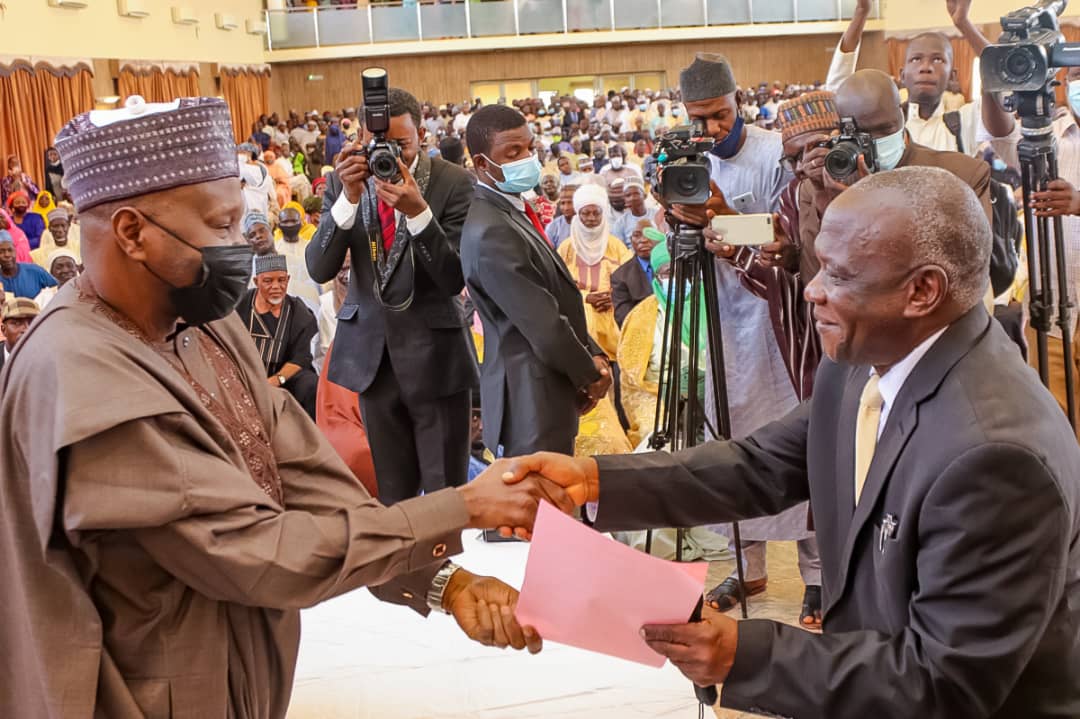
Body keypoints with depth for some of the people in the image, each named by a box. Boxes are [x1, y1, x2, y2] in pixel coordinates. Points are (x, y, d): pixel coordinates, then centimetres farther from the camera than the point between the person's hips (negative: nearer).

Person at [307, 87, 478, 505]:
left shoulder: (453, 183, -11)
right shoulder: (343, 181, -1)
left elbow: (455, 279, -16)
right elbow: (320, 270, -9)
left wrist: (417, 211, -30)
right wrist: (349, 198, -22)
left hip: (434, 352, -3)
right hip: (371, 350, 3)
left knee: (445, 491, 4)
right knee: (391, 493, 16)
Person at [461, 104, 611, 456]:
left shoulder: (514, 210, 10)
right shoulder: (490, 233, -22)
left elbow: (560, 298, 13)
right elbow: (542, 323, -20)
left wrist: (592, 355, 3)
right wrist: (590, 375, -7)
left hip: (549, 390, 10)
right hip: (533, 401, -10)